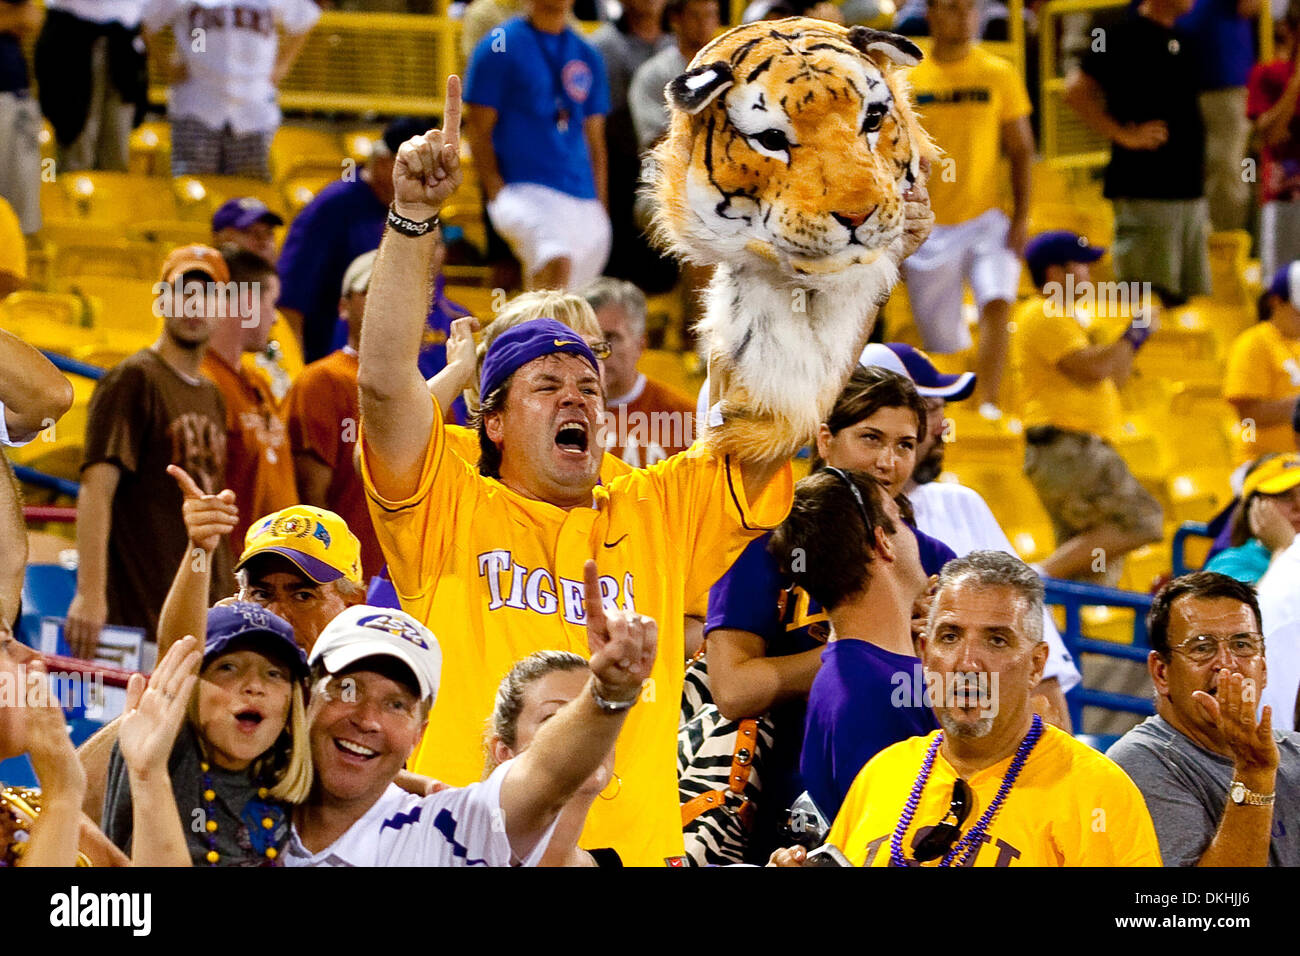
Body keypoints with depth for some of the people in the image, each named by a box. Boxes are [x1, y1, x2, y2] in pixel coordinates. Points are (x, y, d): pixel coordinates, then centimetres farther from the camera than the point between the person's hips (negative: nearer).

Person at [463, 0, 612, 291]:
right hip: (527, 188, -6)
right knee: (557, 266, -30)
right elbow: (477, 130, -1)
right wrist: (496, 193, -11)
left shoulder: (588, 56, 17)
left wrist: (601, 206, 14)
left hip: (583, 200, 6)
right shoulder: (499, 47, 1)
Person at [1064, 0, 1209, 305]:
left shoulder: (1179, 39, 15)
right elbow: (1076, 89, -19)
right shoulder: (1127, 34, -10)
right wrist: (1124, 135, -17)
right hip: (1145, 193, -8)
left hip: (1187, 189, 8)